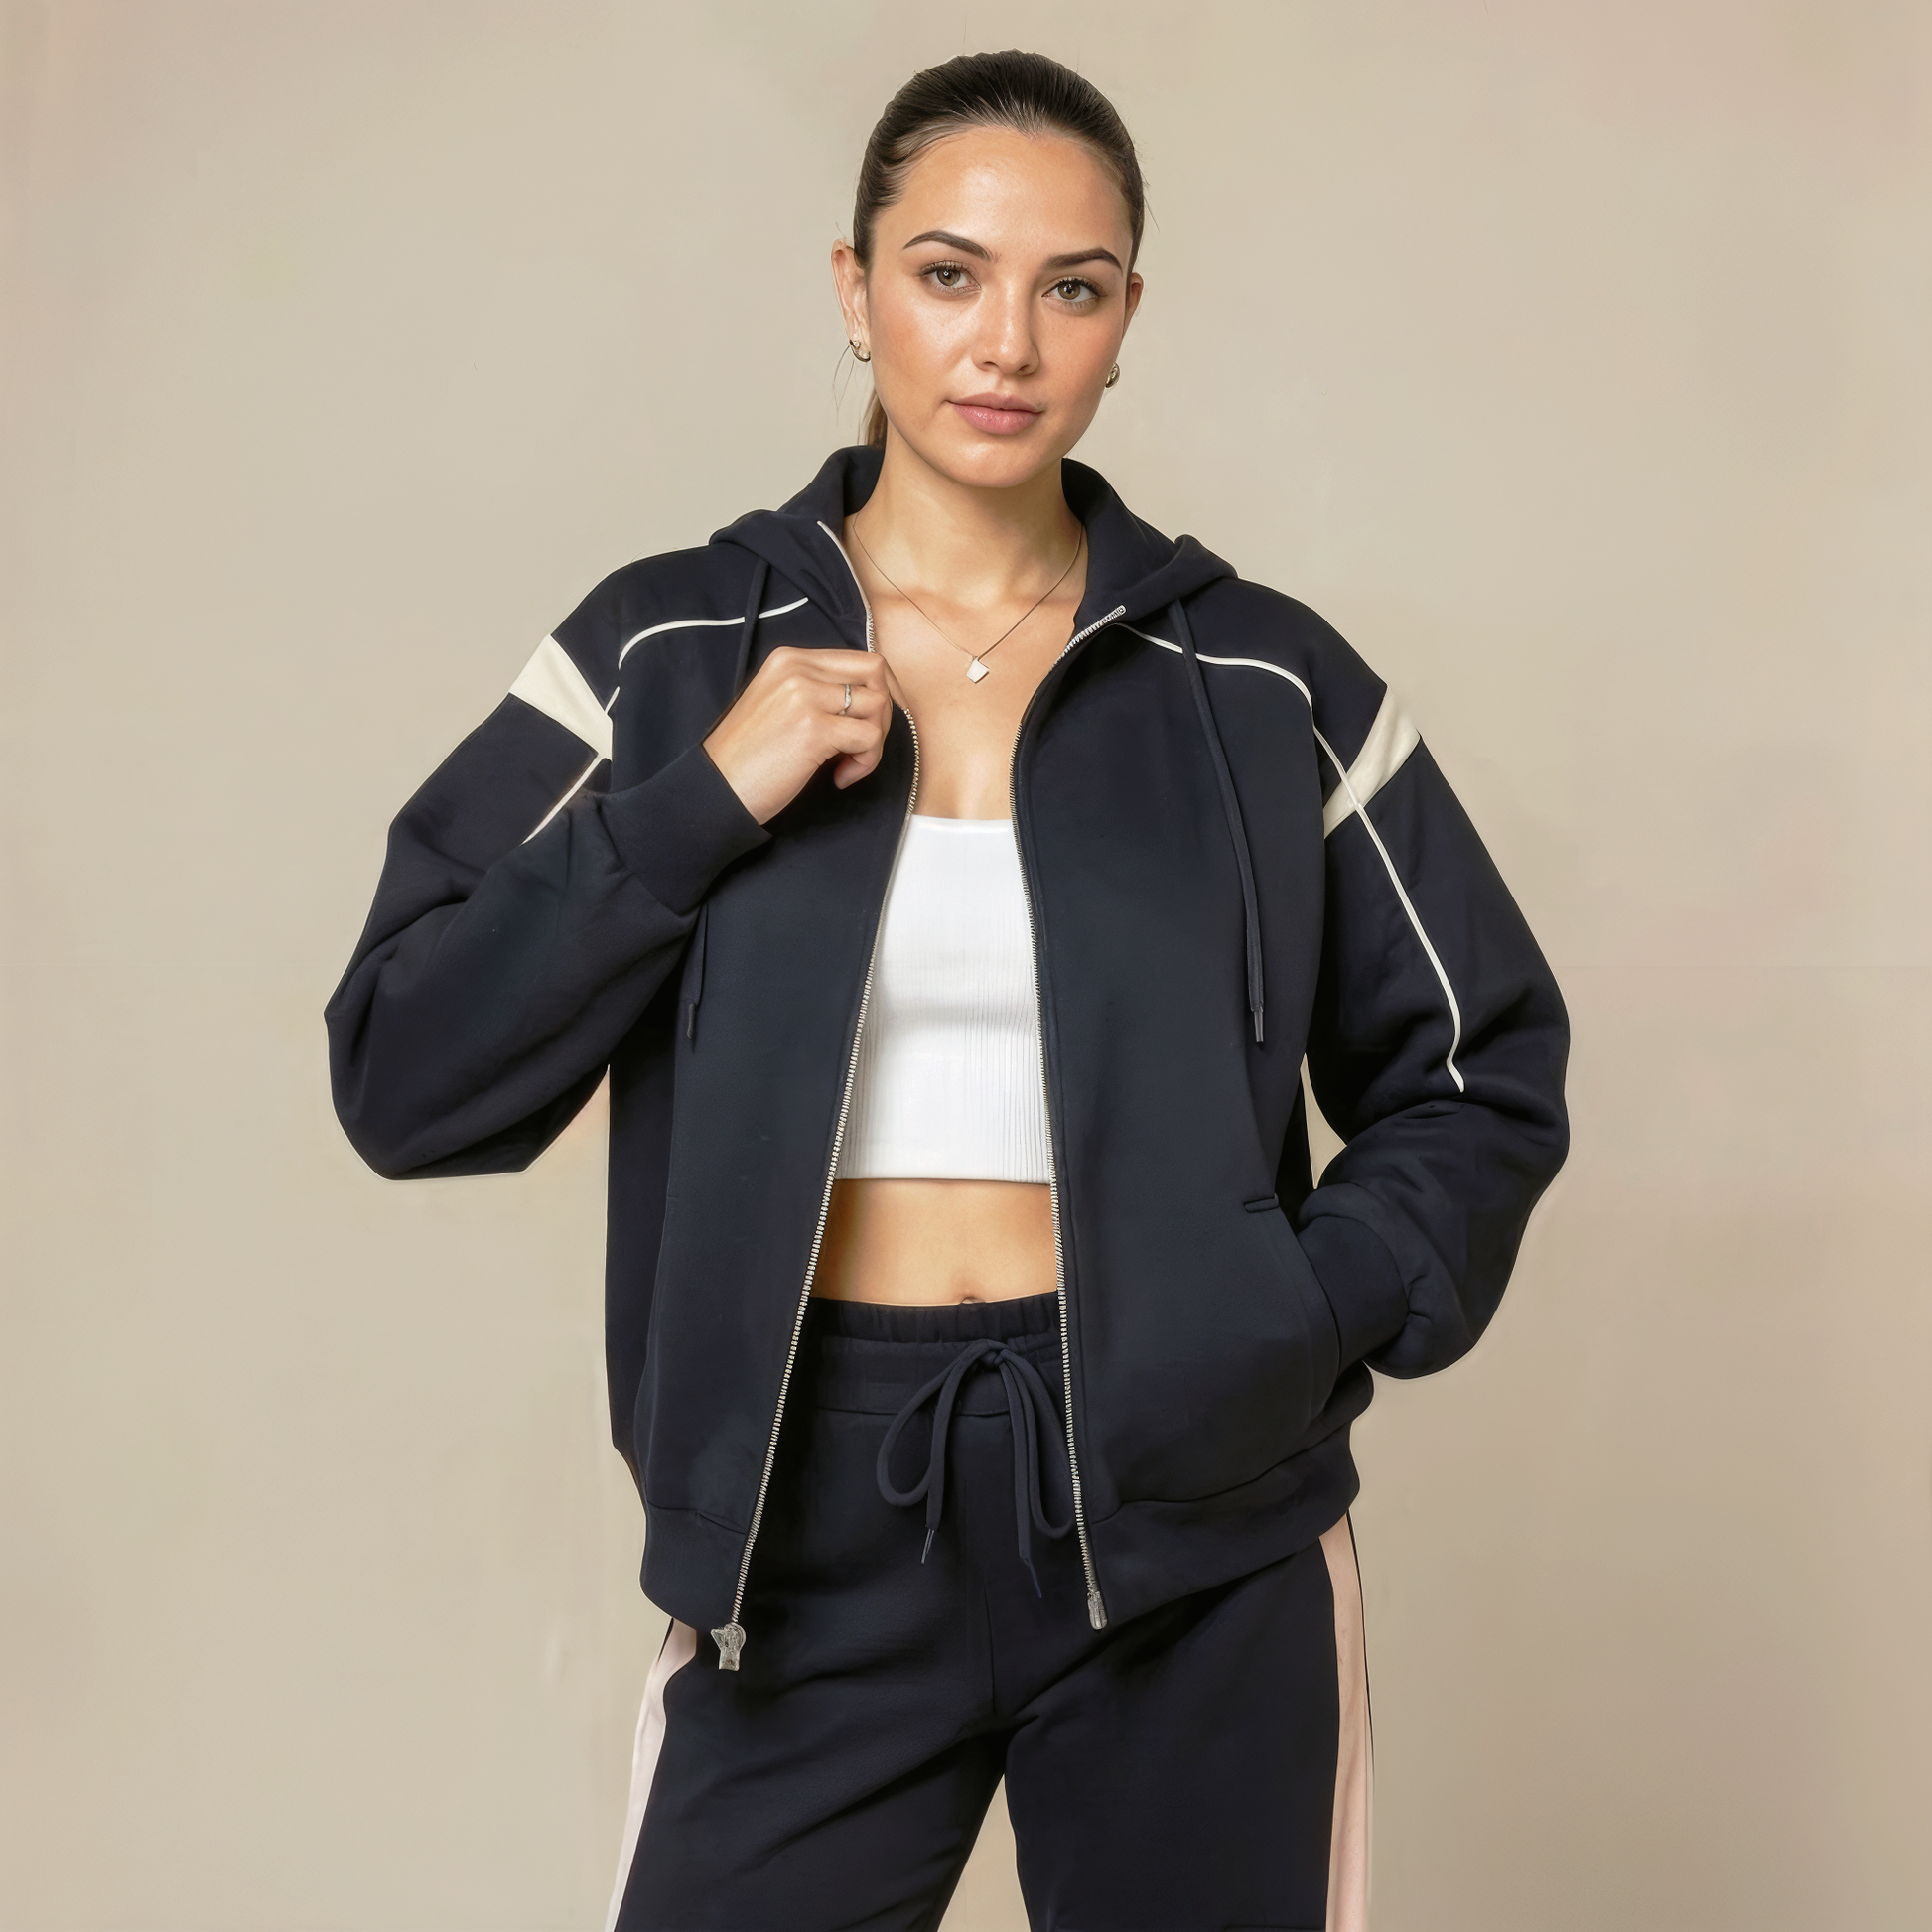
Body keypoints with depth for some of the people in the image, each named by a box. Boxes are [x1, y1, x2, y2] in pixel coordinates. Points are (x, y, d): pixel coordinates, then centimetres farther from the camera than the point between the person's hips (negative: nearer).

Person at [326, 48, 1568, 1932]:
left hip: (1189, 1522, 1)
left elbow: (1482, 1074, 10)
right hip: (808, 1520, 0)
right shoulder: (670, 652, 2)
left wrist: (1311, 1322, -7)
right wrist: (701, 807, -13)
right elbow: (402, 1076, -3)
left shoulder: (1261, 681, 3)